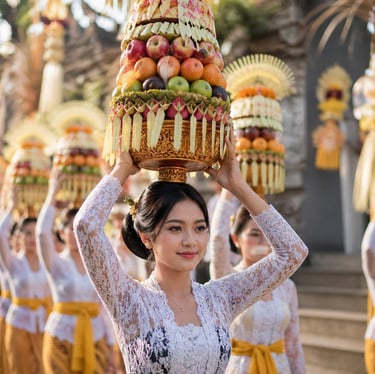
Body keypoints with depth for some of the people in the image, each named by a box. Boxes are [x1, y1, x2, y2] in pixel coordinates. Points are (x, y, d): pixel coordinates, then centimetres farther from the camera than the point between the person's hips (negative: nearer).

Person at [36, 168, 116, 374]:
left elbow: (103, 308, 9)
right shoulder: (56, 264, -1)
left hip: (94, 339, 3)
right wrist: (52, 194, -17)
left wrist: (110, 346, 7)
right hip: (61, 340, -3)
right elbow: (42, 232, -19)